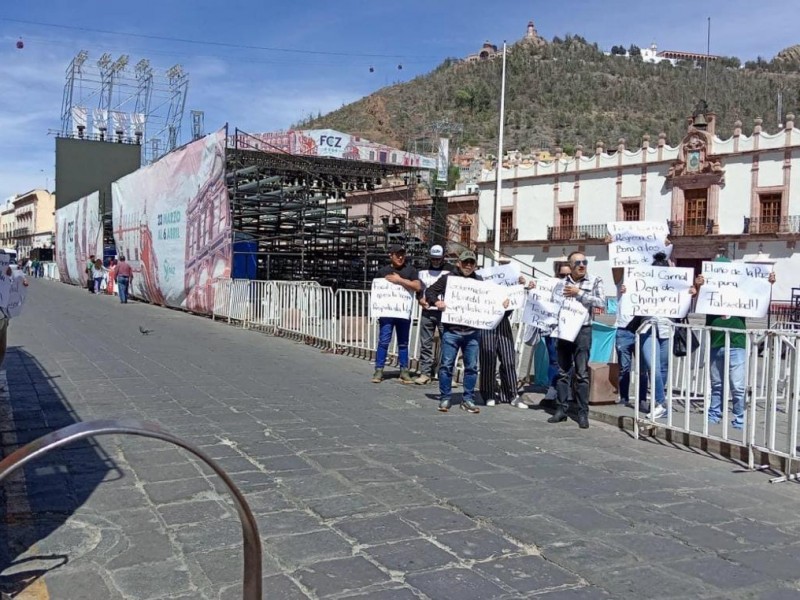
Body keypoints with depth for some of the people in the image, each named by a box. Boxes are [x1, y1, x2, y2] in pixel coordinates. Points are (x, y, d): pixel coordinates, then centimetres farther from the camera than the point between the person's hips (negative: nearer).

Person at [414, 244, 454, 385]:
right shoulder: (424, 270, 14)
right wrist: (420, 298, 2)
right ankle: (425, 373, 10)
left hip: (444, 312, -3)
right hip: (427, 312, 3)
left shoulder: (450, 270, 4)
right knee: (425, 344, 4)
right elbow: (418, 288, 22)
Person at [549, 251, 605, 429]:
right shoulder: (562, 283, 11)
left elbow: (601, 302, -10)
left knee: (581, 374, -2)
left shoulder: (595, 281, 2)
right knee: (563, 372, 7)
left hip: (583, 331, -3)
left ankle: (583, 413, 4)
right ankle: (561, 410, 14)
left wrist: (579, 293, -13)